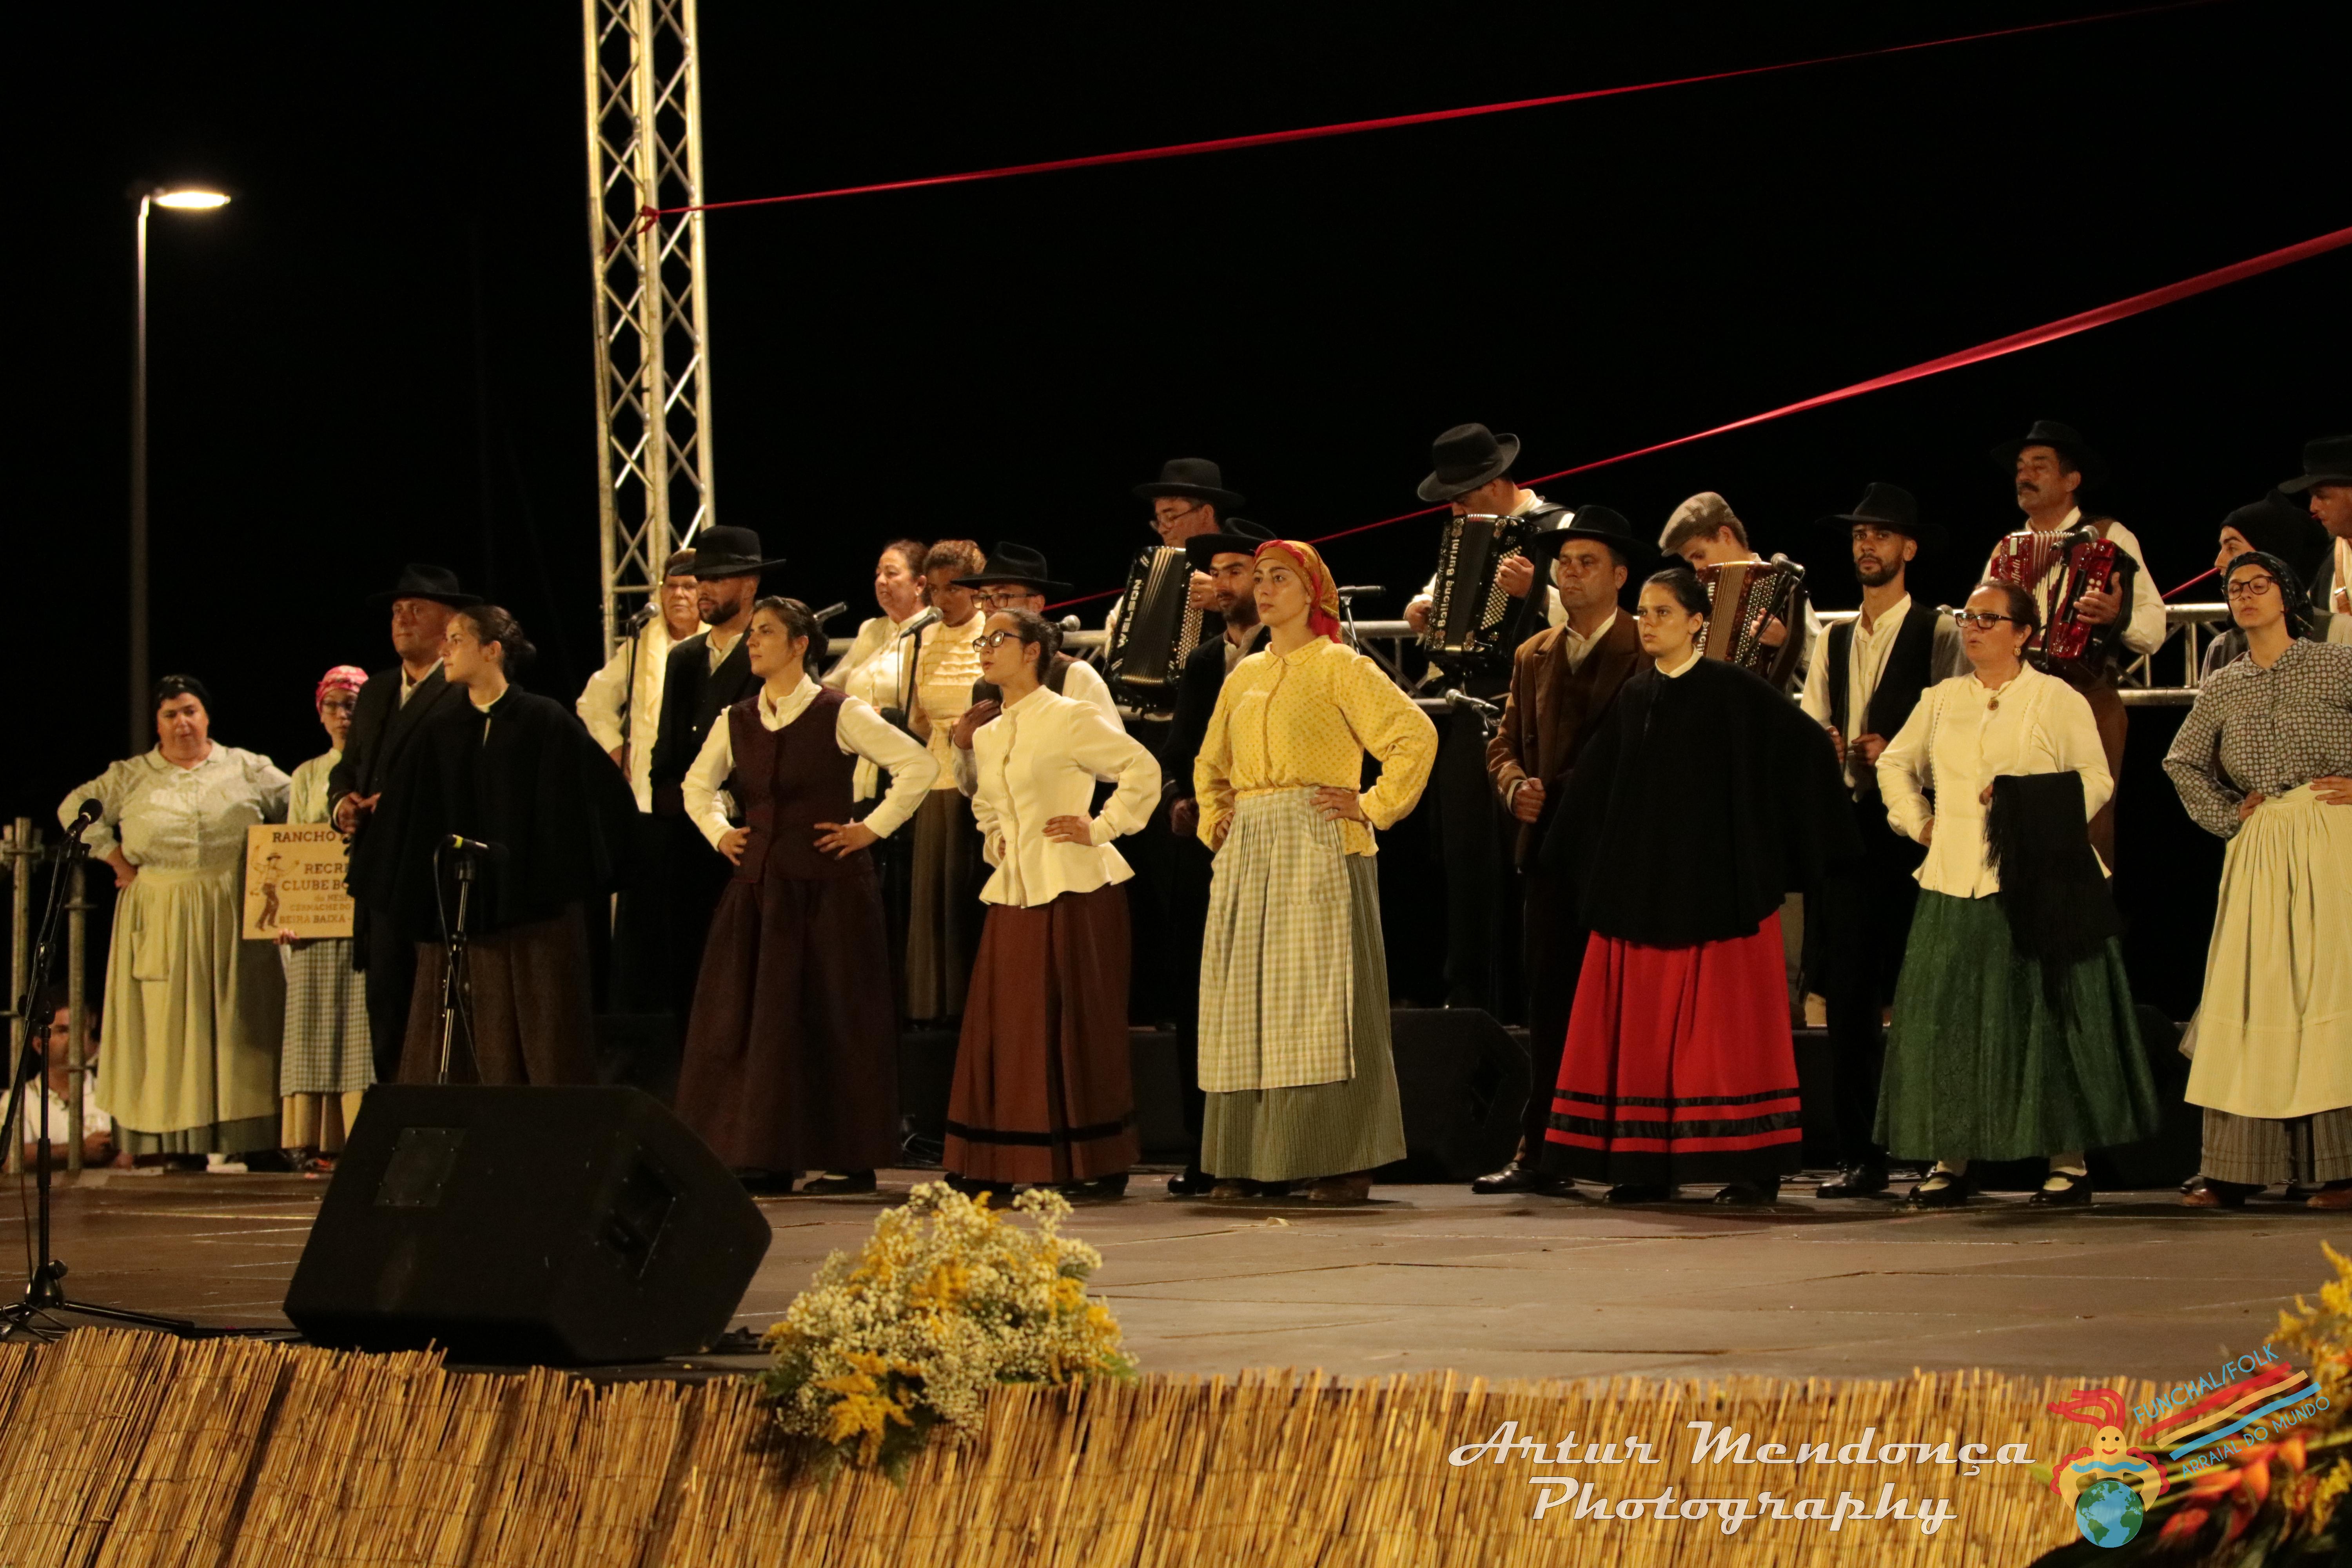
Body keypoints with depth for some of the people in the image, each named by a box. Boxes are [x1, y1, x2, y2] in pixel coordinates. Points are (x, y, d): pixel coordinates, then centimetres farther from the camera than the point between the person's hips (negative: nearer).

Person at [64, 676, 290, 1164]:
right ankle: (167, 1140, -6)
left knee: (230, 1023, -3)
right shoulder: (131, 778, 9)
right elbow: (76, 809, 8)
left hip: (229, 920, 0)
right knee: (164, 1023, -4)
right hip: (157, 920, 0)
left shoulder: (248, 770, 8)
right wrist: (119, 862, 1)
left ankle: (237, 1136, -4)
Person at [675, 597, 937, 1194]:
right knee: (744, 1018, 2)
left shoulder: (839, 715, -6)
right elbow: (697, 785, 27)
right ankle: (762, 1153, 8)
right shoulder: (737, 723, 9)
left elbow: (918, 766, -9)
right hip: (757, 887, 5)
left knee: (831, 1019, -3)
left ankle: (849, 1159, 4)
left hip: (828, 887, -5)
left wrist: (872, 829, -8)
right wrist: (719, 833, 13)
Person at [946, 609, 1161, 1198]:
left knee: (1078, 1025, -4)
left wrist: (1102, 827, -9)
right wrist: (993, 840, 15)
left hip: (1074, 889, -7)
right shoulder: (987, 737, 15)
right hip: (1015, 893, 7)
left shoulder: (1071, 718, -6)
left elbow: (1143, 769, -8)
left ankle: (1095, 1166, 1)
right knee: (1008, 1026, 4)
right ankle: (994, 1165, 7)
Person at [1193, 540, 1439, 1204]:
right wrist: (1216, 820, 16)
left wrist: (1374, 806, -11)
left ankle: (1342, 1163, -8)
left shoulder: (1340, 668, 0)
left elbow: (1415, 735, -9)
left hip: (1319, 847, -6)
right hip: (1248, 852, 6)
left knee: (1322, 997, -9)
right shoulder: (1244, 676, 19)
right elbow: (1210, 764, 32)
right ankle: (1252, 1159, 6)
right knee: (1248, 1002, 3)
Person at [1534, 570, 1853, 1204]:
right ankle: (1649, 1161, 6)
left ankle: (1752, 1166, 0)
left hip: (1716, 884, -5)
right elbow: (1598, 783, 17)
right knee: (1644, 1021, 3)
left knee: (1726, 1020, -4)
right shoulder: (1633, 695, 10)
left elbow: (1804, 745, -8)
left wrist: (1801, 846, -6)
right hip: (1642, 884, 5)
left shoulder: (1732, 689, -6)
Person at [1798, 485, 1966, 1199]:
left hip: (1911, 826, -5)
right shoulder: (1834, 640, 18)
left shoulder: (1940, 634, 0)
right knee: (1847, 987, 2)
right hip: (1846, 821, 5)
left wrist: (1899, 753, -18)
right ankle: (1858, 1154, 5)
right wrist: (1826, 749, -8)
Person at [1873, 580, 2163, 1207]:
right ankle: (1950, 1160, 5)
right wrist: (1917, 821, 12)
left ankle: (2069, 1160, 2)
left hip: (2037, 886, -4)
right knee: (1947, 1019, 0)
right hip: (1956, 884, 4)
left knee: (2049, 1017, -3)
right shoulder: (1942, 700, 15)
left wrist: (2037, 811, -12)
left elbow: (2096, 780, 0)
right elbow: (1895, 763, 26)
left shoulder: (2058, 700, 2)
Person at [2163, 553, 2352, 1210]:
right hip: (2259, 857, 4)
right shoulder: (2222, 688, 12)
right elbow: (2182, 763, 24)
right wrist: (2227, 816, 12)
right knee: (2250, 999, 1)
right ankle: (2236, 1171, 3)